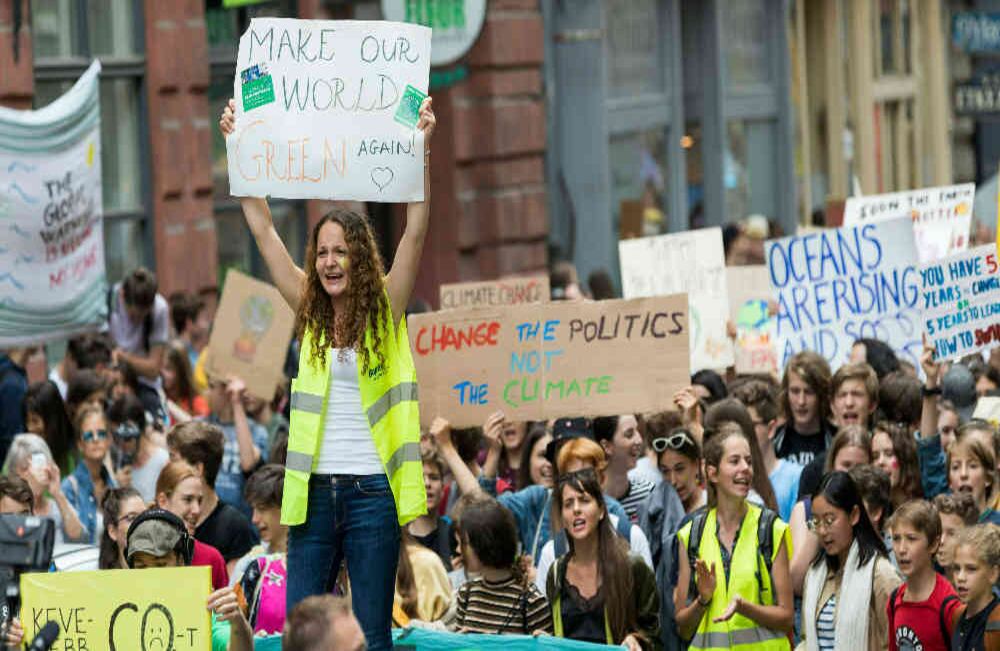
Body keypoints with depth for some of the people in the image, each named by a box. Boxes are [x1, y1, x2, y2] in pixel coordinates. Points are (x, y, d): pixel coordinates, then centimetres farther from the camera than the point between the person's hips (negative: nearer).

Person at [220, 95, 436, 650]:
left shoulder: (385, 313, 1)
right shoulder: (310, 311, 8)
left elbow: (416, 231, -9)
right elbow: (262, 229, 7)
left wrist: (420, 149, -18)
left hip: (371, 491, -3)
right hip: (313, 492, 3)